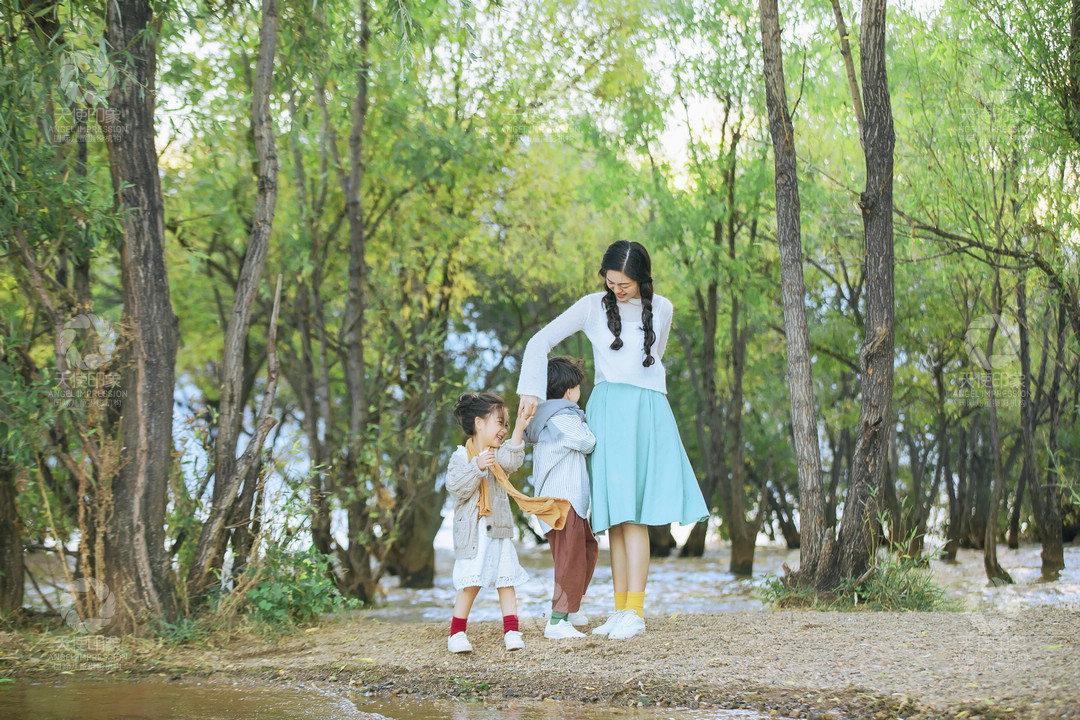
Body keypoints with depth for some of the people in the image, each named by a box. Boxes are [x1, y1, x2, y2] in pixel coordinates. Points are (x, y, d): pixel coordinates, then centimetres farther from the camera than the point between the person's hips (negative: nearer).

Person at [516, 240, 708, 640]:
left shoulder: (661, 309, 11)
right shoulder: (593, 307, 7)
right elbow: (540, 342, 7)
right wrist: (531, 392, -2)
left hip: (647, 412, -1)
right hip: (607, 411, 1)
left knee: (634, 513, -12)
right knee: (614, 516, -1)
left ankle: (635, 612, -15)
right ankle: (621, 609, 4)